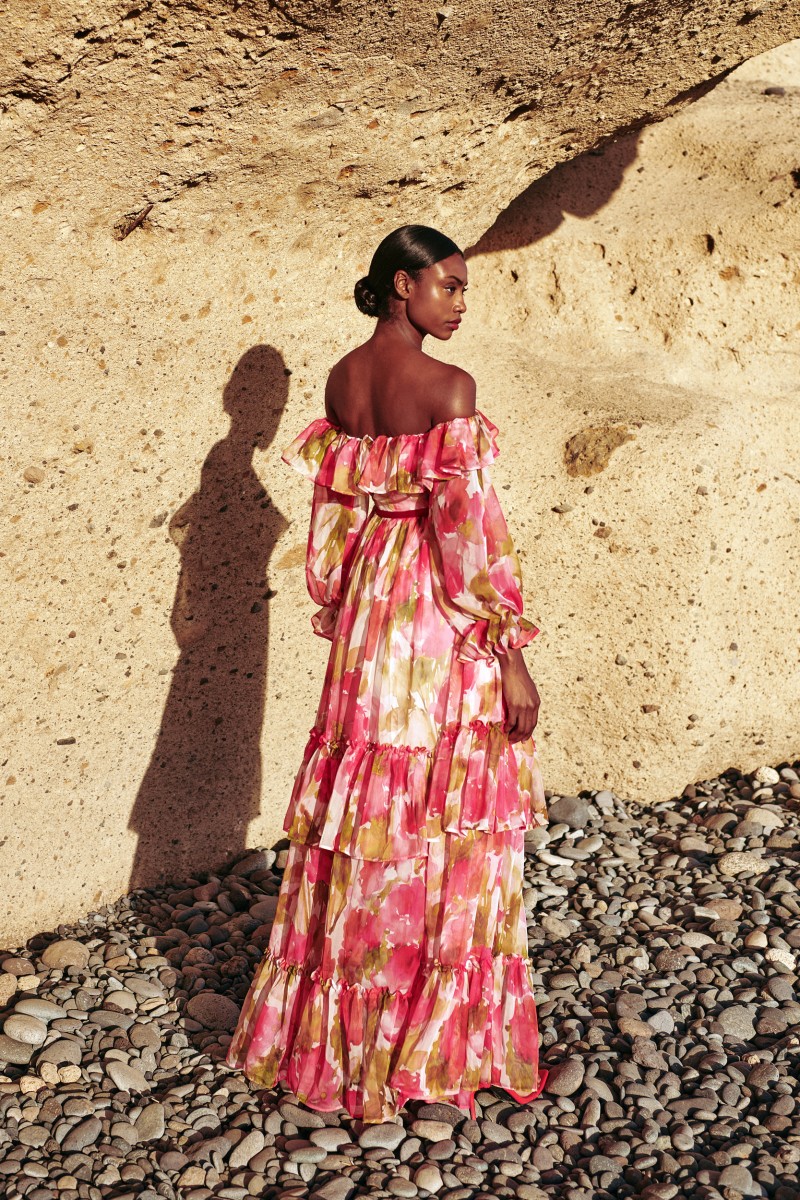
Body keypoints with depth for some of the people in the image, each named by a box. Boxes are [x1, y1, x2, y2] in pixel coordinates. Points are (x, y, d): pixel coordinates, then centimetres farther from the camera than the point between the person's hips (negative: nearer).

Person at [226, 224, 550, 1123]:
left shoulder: (341, 381, 5)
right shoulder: (446, 389, -16)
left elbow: (331, 510, 10)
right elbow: (467, 532, -19)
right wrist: (511, 656, -13)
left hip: (366, 616, 7)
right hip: (442, 619, -7)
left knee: (361, 810, 16)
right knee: (443, 822, 4)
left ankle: (332, 1030, 30)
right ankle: (433, 1045, 18)